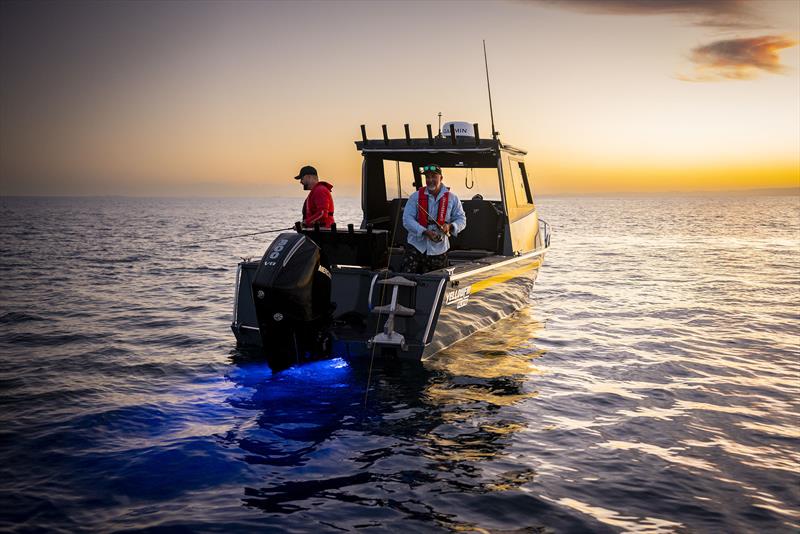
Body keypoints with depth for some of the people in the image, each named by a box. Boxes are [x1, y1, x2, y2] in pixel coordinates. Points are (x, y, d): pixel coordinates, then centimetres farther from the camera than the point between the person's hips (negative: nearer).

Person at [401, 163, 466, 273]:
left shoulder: (452, 198, 4)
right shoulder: (416, 196, 1)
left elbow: (461, 219, 8)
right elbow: (407, 219, -7)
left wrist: (450, 226, -16)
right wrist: (425, 232, -20)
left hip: (438, 249, 1)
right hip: (416, 246, -1)